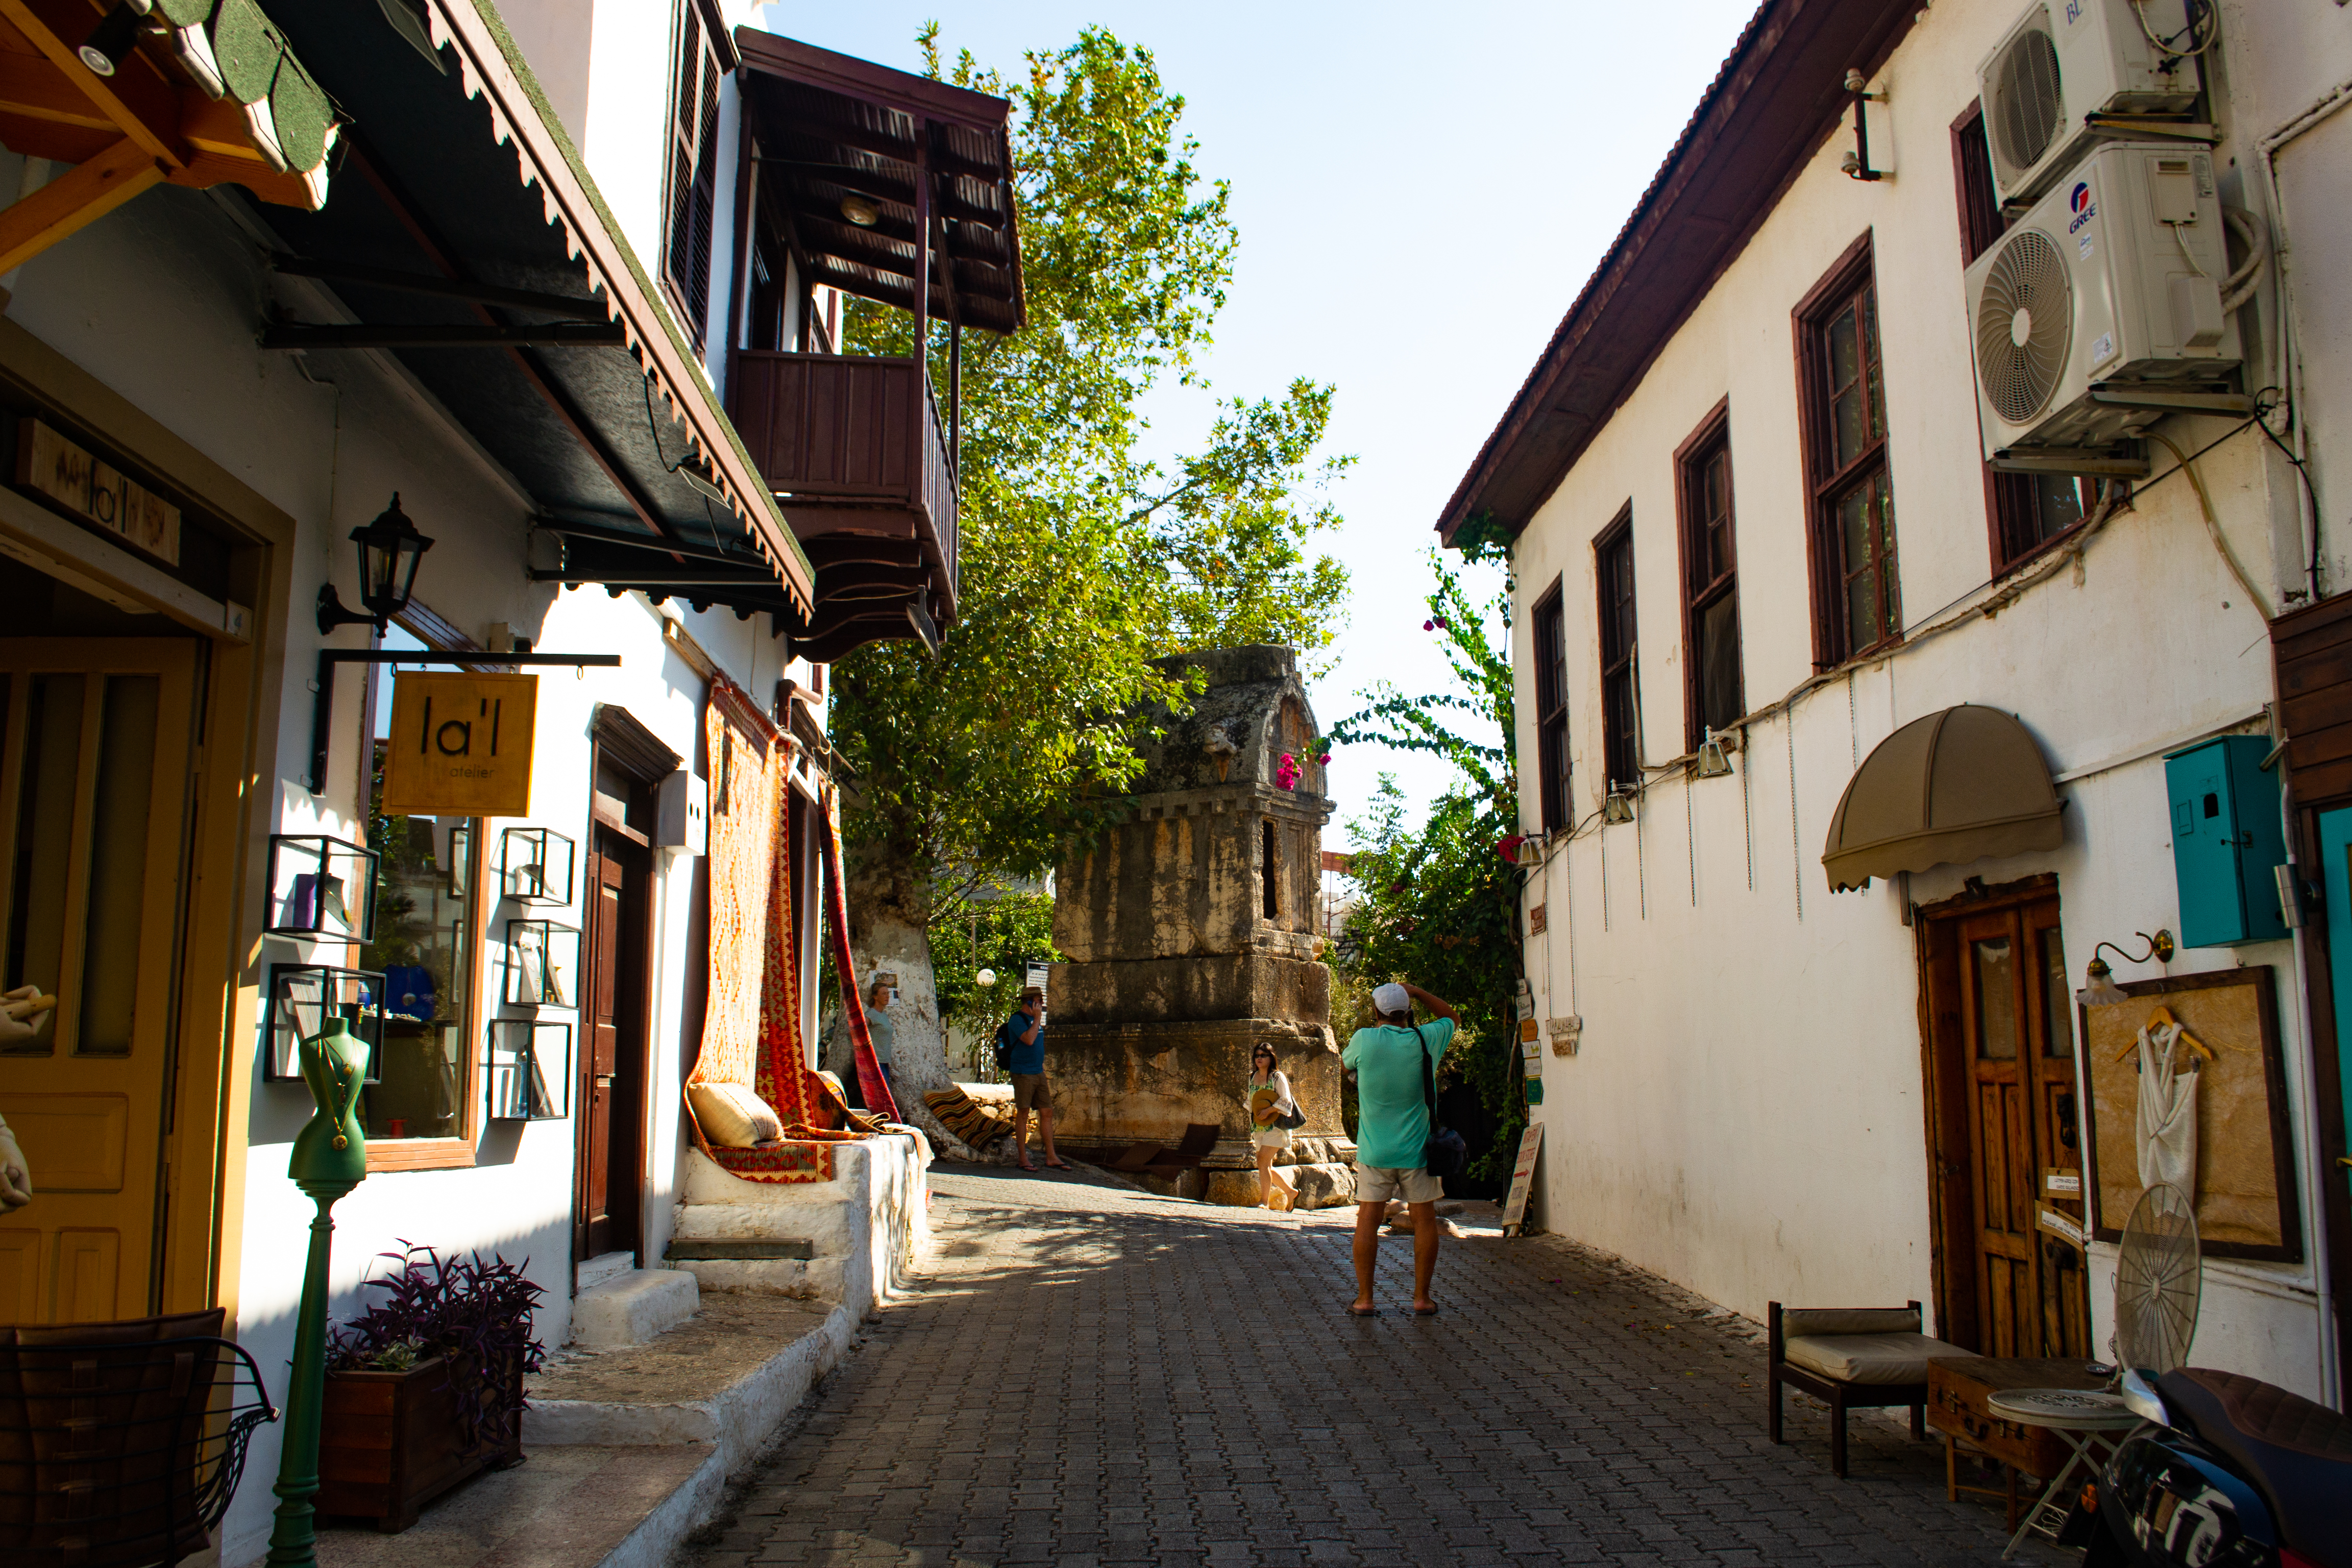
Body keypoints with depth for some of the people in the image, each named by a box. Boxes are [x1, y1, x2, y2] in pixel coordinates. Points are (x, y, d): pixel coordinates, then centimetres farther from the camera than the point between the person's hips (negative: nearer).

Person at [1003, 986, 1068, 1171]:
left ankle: (1051, 1157, 8)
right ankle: (1023, 1159, 2)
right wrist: (1037, 1019, -16)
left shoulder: (1034, 1019, 18)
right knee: (1023, 1114, -3)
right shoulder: (1017, 1020, -9)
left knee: (1047, 1112, 5)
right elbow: (1029, 1040, -25)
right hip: (1023, 1074, -8)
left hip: (1038, 1073, 8)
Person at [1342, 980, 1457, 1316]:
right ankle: (1421, 1298, 11)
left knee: (1368, 1221, 5)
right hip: (1417, 1150, 0)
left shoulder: (1364, 1041, -9)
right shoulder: (1424, 1041, -5)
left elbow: (1344, 1063, 13)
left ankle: (1364, 1298, 6)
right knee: (1424, 1220, 9)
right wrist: (1416, 992, 11)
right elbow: (1450, 1017, 16)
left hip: (1373, 1152, 0)